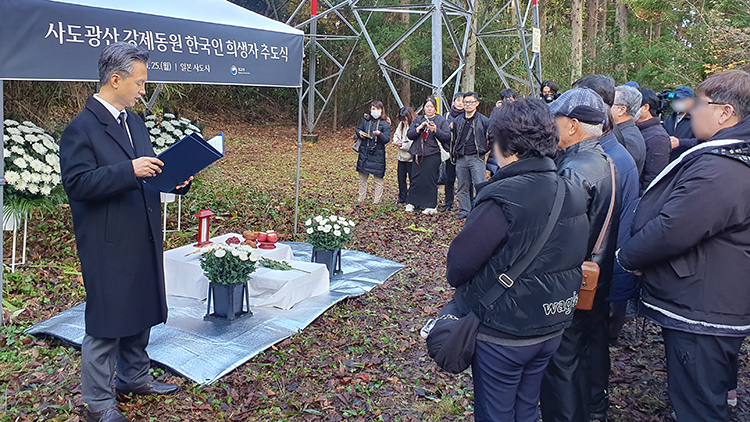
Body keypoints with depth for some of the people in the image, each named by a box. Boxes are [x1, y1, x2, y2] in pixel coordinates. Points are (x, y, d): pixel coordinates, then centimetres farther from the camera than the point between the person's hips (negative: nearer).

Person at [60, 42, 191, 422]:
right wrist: (129, 170, -28)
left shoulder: (134, 122, 14)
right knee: (106, 322, 1)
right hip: (108, 246, -8)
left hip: (142, 240, 8)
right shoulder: (81, 129, -13)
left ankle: (134, 378, 37)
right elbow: (77, 184, -21)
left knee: (140, 313, 19)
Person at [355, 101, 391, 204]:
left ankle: (377, 199, 11)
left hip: (377, 154, -4)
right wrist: (360, 133, 0)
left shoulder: (385, 124, -4)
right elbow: (358, 129, 23)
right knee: (363, 176, 12)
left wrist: (379, 134, -27)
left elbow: (387, 139, -8)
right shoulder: (366, 120, 8)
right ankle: (362, 197, 26)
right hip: (364, 152, 4)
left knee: (378, 178, 0)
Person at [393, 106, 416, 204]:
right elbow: (396, 135, 14)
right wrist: (397, 142, -7)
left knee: (412, 179, 3)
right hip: (402, 156, 8)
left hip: (411, 157, -8)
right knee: (401, 178, 15)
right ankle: (402, 199, 27)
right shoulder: (401, 125, 7)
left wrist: (403, 144, -16)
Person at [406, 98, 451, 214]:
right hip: (418, 154, 3)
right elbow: (409, 135, 6)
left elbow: (447, 137, -4)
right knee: (415, 179, 4)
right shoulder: (418, 120, 15)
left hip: (432, 155, -3)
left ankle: (431, 206, 4)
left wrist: (436, 130, -18)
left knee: (430, 180, -3)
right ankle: (411, 203, 16)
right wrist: (419, 128, -11)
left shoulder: (441, 120, 6)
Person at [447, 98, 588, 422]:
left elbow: (458, 264, -20)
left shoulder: (502, 200, -26)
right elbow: (574, 258, 9)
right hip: (551, 330, 7)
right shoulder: (573, 192, -3)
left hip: (503, 336, -7)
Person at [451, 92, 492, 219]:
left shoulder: (483, 120, 0)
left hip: (476, 158, -4)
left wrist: (485, 150, 3)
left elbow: (491, 137, 5)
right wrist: (453, 153, 17)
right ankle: (464, 210, 17)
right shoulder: (458, 120, 13)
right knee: (463, 187, 9)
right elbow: (454, 138, 21)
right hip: (461, 159, 4)